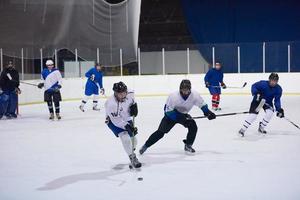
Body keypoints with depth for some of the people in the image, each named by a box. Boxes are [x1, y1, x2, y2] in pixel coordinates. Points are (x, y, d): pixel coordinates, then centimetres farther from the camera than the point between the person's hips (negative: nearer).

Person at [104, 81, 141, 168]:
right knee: (125, 137, -25)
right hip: (114, 121, -6)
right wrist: (126, 126, -37)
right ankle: (133, 159, -15)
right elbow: (116, 120, -32)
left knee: (133, 138, 10)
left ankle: (132, 153, 40)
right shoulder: (111, 103, -37)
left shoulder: (130, 93, -20)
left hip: (127, 119, 6)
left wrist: (134, 105, -6)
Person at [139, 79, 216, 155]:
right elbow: (168, 111, -29)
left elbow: (202, 105, -6)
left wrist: (208, 112, -17)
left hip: (183, 115, 4)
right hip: (171, 115, -4)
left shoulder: (195, 95, -23)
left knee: (193, 127, -17)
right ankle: (146, 146, 3)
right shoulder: (173, 96, -33)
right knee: (161, 132, -10)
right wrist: (181, 117, -37)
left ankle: (188, 146, 3)